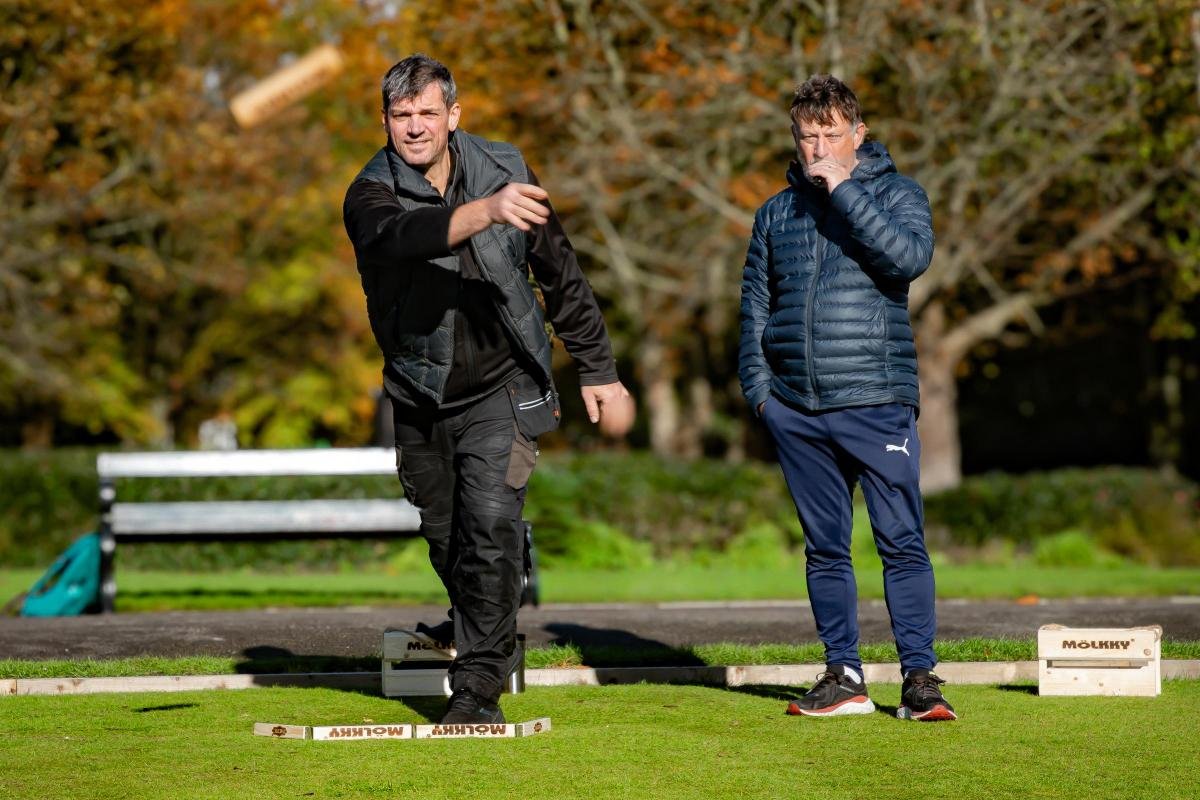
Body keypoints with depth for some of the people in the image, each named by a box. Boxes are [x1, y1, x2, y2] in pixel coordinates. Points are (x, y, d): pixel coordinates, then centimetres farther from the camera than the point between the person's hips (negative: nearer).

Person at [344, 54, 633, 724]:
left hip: (500, 391, -1)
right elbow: (403, 234, -37)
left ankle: (480, 683, -12)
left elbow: (562, 274, 6)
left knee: (492, 527, -17)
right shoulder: (372, 194, -11)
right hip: (421, 396, 1)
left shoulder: (505, 171, -4)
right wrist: (485, 212, -54)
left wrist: (599, 372, 8)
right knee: (446, 539, 13)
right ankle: (474, 625, 43)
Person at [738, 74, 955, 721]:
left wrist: (843, 188, -14)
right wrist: (756, 383, 6)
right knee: (824, 548, 7)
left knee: (902, 545, -5)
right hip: (796, 412, 4)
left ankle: (920, 676, -2)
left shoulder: (896, 195, 4)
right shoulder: (777, 212, 15)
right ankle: (843, 676, 13)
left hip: (876, 403, -4)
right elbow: (755, 303, 18)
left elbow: (909, 257, -16)